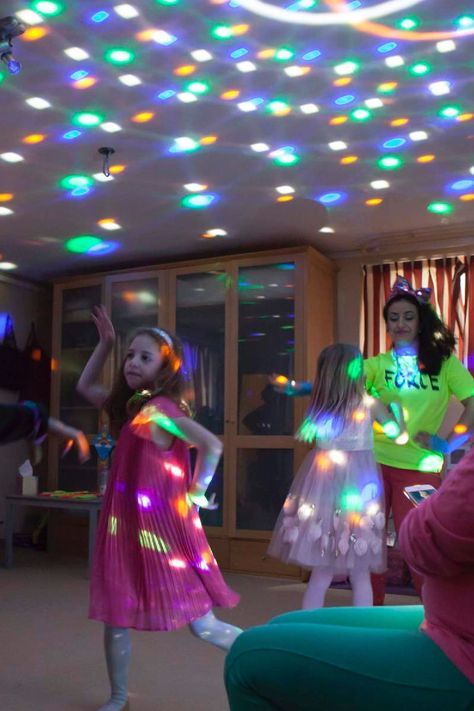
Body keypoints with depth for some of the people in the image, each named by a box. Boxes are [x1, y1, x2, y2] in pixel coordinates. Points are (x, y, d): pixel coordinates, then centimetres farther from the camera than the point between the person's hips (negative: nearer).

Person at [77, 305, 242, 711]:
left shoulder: (159, 409, -17)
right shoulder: (129, 405, 8)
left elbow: (212, 445, -25)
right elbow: (85, 386, 22)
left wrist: (197, 492, -13)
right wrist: (105, 343, 12)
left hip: (162, 527, -8)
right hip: (127, 526, 8)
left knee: (201, 624, 0)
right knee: (114, 617, 11)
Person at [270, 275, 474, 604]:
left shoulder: (445, 362, 3)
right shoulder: (377, 364, 3)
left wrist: (447, 443, -9)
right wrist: (296, 387, -27)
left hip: (420, 469, -2)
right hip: (373, 463, 2)